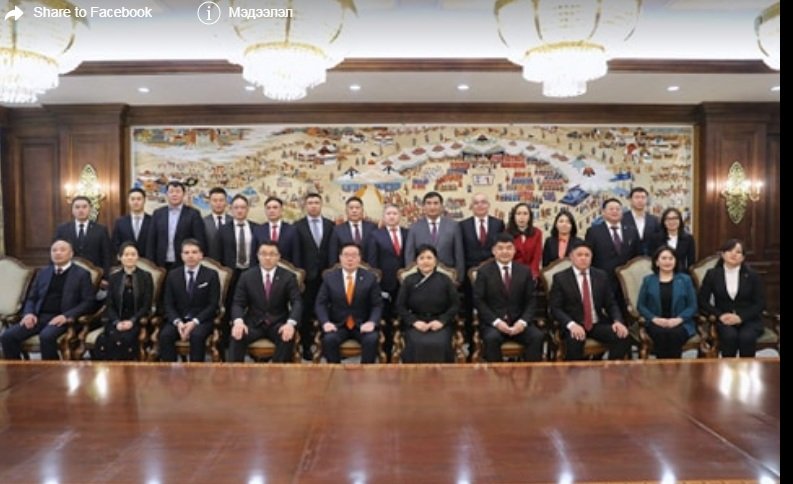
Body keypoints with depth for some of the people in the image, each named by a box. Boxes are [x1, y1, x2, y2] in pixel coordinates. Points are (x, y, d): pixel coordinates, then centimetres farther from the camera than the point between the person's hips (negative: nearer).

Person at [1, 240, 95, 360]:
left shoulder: (81, 274, 6)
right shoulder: (43, 273, 21)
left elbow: (88, 302, -2)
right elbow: (31, 298, 20)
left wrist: (67, 316, -17)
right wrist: (29, 313, -3)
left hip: (62, 318, -5)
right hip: (39, 316, 5)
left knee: (46, 336, -35)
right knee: (7, 336, -17)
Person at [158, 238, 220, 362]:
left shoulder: (211, 275, 1)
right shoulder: (173, 275, 9)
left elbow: (213, 305, -4)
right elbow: (168, 304, 6)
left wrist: (194, 322, -17)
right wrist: (178, 322, -14)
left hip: (202, 320, -2)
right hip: (178, 319, 3)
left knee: (197, 336, -34)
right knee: (165, 335, -28)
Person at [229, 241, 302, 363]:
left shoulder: (288, 277, 1)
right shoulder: (246, 276, 5)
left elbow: (297, 302, -8)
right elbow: (238, 303, 1)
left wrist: (291, 323, -28)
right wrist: (238, 321, -22)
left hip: (278, 324, -1)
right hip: (254, 323, 1)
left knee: (288, 337, -32)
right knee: (237, 336, -28)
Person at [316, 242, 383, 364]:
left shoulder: (370, 278, 1)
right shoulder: (329, 277, 3)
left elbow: (377, 305, 0)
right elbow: (320, 304, 2)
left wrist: (372, 322, -18)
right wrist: (325, 322, -15)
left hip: (362, 325, 0)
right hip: (337, 325, 1)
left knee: (372, 340, -30)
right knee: (329, 339, -30)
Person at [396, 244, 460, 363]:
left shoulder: (445, 280, 8)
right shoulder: (409, 281, 8)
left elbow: (455, 304, 5)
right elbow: (400, 306, 6)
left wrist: (441, 321, -9)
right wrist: (414, 321, -9)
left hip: (440, 323, 0)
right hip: (415, 323, 0)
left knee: (441, 345, -30)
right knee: (415, 345, -30)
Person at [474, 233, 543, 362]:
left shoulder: (525, 271, 10)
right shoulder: (484, 272, 3)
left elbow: (531, 301, 7)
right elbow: (478, 301, -4)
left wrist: (523, 321, -11)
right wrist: (496, 322, -16)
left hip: (518, 322, 2)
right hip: (492, 323, -2)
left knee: (537, 337, -25)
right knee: (492, 338, -34)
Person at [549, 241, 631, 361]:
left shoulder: (601, 275, 11)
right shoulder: (560, 278, 0)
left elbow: (611, 303, 12)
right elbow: (555, 308, -6)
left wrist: (617, 321, -8)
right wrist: (571, 324, -23)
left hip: (598, 324, 4)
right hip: (574, 326, -4)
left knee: (623, 337, -22)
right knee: (574, 341, -36)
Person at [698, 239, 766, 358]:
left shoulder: (752, 275, 5)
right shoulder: (712, 274, 4)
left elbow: (760, 303, 1)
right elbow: (703, 301, 3)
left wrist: (741, 317, -13)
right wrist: (720, 315, -12)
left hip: (749, 319, 0)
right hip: (724, 320, 0)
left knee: (746, 337, -32)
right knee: (730, 336, -33)